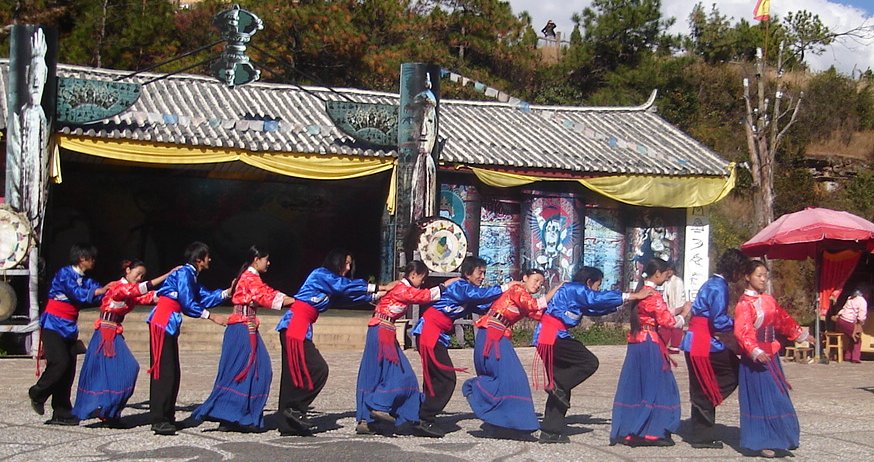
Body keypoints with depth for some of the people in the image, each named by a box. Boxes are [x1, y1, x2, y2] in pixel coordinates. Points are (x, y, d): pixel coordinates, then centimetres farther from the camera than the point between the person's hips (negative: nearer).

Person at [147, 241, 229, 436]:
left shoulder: (191, 275, 17)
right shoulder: (184, 273, -12)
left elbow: (204, 297, 15)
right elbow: (188, 304, -18)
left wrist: (227, 292, 9)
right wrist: (212, 317, -15)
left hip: (170, 325, 10)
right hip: (162, 323, -10)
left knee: (172, 372, 11)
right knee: (163, 372, -11)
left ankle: (167, 417, 16)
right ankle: (158, 421, -12)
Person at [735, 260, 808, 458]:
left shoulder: (769, 300, 11)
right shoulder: (744, 304, -14)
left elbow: (783, 320, 25)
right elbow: (742, 331, -25)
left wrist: (799, 334, 28)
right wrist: (754, 351, -36)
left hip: (771, 355, 8)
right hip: (755, 358, -8)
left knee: (777, 398, 12)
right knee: (760, 398, -3)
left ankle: (777, 439, 22)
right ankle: (762, 443, 6)